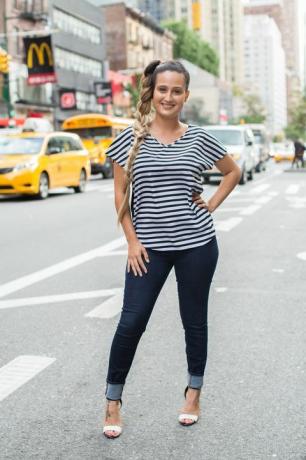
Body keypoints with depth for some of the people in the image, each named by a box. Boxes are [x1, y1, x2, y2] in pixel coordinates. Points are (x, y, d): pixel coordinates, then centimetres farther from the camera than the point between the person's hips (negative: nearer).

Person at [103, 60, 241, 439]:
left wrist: (211, 205, 3)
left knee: (194, 320, 12)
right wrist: (132, 241, -6)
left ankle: (194, 393, 31)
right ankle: (112, 401, 14)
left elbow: (234, 171, 16)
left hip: (197, 243, 1)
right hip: (149, 246, -1)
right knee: (131, 322, -3)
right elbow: (120, 194, 1)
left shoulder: (198, 138, 2)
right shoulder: (130, 139, 0)